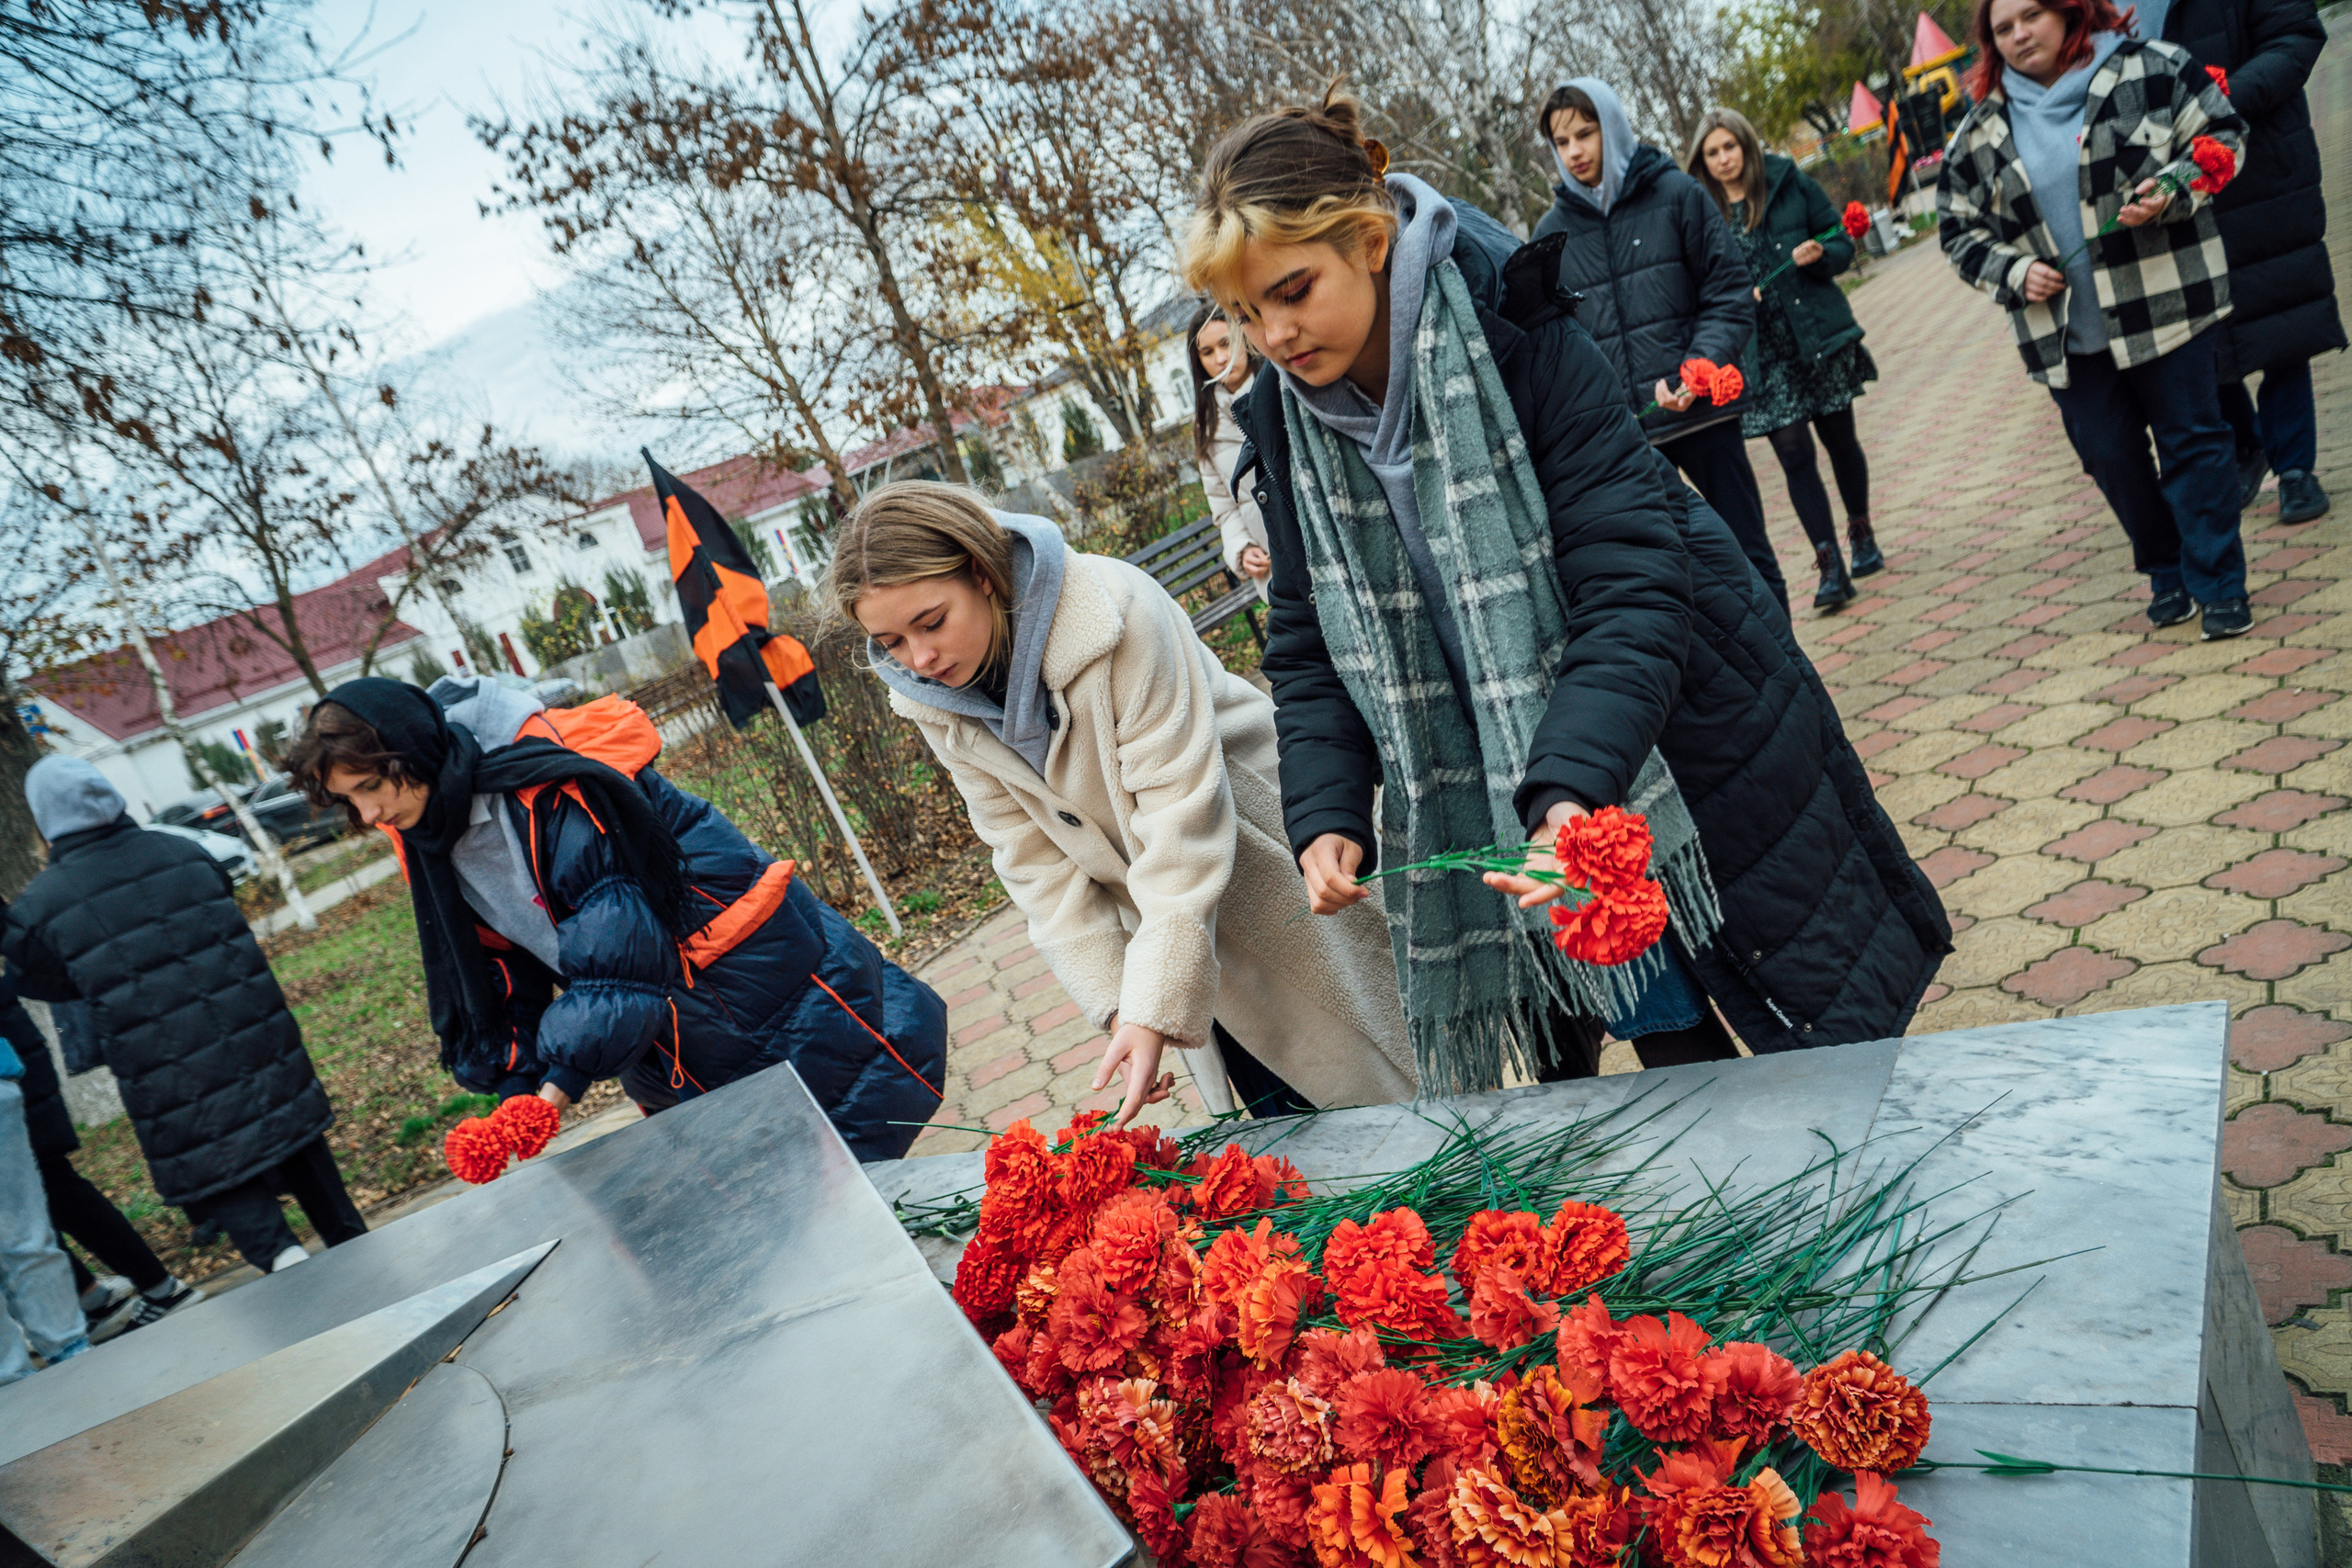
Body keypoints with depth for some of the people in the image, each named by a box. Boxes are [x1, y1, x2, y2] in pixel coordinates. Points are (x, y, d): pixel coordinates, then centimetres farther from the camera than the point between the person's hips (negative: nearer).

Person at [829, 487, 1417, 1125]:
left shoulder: (1118, 615, -31)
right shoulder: (933, 700, -12)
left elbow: (1182, 813, -31)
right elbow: (1034, 856, -9)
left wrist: (1157, 1006, -34)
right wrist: (1116, 1004, -15)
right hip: (1158, 916, 5)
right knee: (1276, 1108, 13)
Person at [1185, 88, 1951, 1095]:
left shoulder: (1524, 343, -22)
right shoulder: (1285, 426, -6)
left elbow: (1630, 582, -28)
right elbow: (1311, 647, 0)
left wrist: (1573, 786, -42)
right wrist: (1326, 816, -14)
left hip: (1689, 742, -3)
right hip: (1522, 792, 4)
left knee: (1826, 1047, 12)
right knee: (1665, 1038, 14)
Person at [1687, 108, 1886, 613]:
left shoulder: (1790, 183, 2)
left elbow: (1842, 242, 6)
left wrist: (1819, 254, -16)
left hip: (1819, 337, 1)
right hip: (1762, 355, -1)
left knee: (1839, 438, 12)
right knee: (1794, 453, -6)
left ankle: (1862, 533, 33)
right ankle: (1831, 567, -3)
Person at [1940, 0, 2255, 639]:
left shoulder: (2148, 68, 0)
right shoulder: (1981, 130, 6)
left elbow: (2220, 133, 3)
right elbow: (1958, 227, 10)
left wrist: (2168, 192, -16)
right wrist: (2014, 271, -5)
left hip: (2164, 303, -3)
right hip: (2065, 329, 3)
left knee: (2193, 438, 1)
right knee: (2109, 455, 8)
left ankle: (2219, 585, 10)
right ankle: (2166, 572, 29)